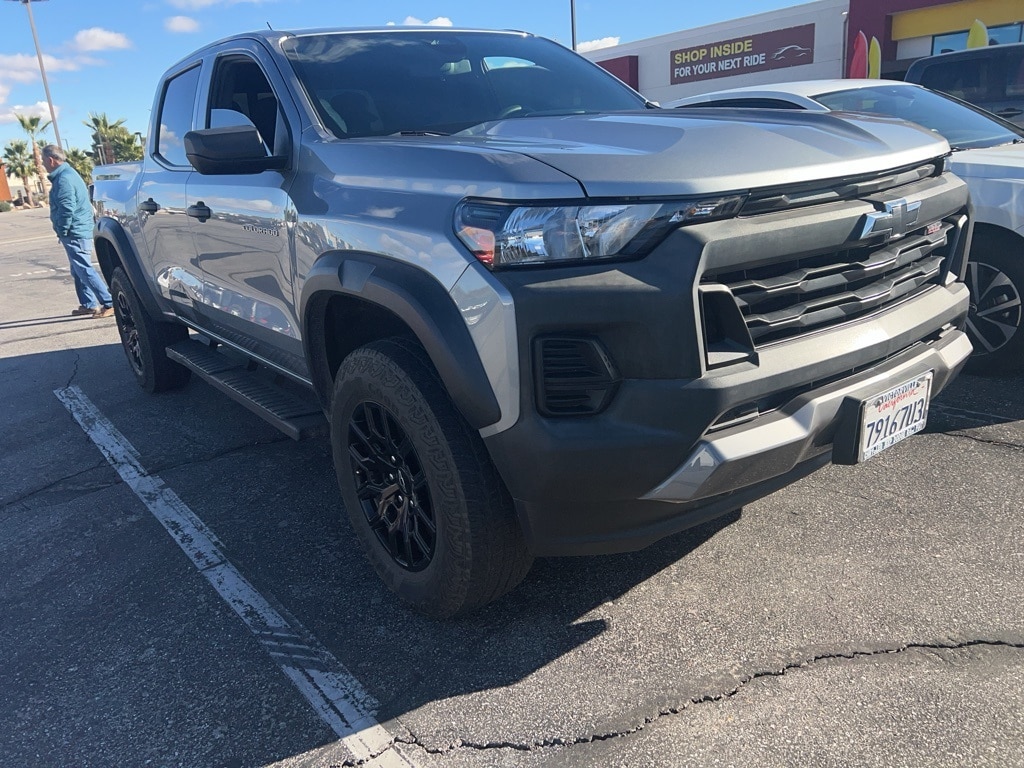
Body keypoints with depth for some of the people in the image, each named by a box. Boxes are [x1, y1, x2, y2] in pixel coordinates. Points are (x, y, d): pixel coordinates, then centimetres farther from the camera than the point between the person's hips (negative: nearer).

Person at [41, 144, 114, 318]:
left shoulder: (64, 179, -17)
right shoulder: (68, 173, 17)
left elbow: (67, 209, -24)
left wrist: (62, 231, -14)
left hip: (75, 233, -11)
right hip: (79, 231, 11)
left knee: (84, 270, -10)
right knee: (79, 271, 16)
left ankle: (109, 303, -12)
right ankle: (88, 304, 21)